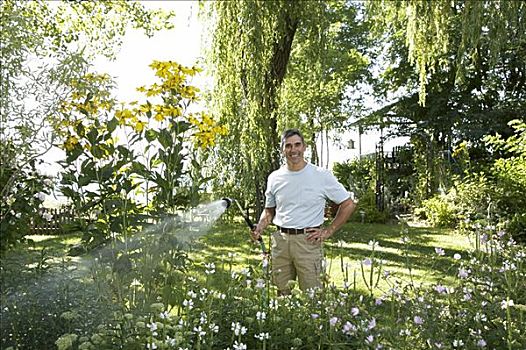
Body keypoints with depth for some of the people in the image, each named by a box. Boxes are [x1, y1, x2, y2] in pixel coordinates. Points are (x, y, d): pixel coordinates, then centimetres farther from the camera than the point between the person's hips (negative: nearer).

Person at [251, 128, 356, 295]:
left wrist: (328, 231, -3)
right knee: (282, 292, 13)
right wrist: (259, 228, -1)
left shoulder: (322, 175, -5)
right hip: (280, 240, 4)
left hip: (308, 241, -3)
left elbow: (348, 205, 2)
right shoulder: (274, 178, 6)